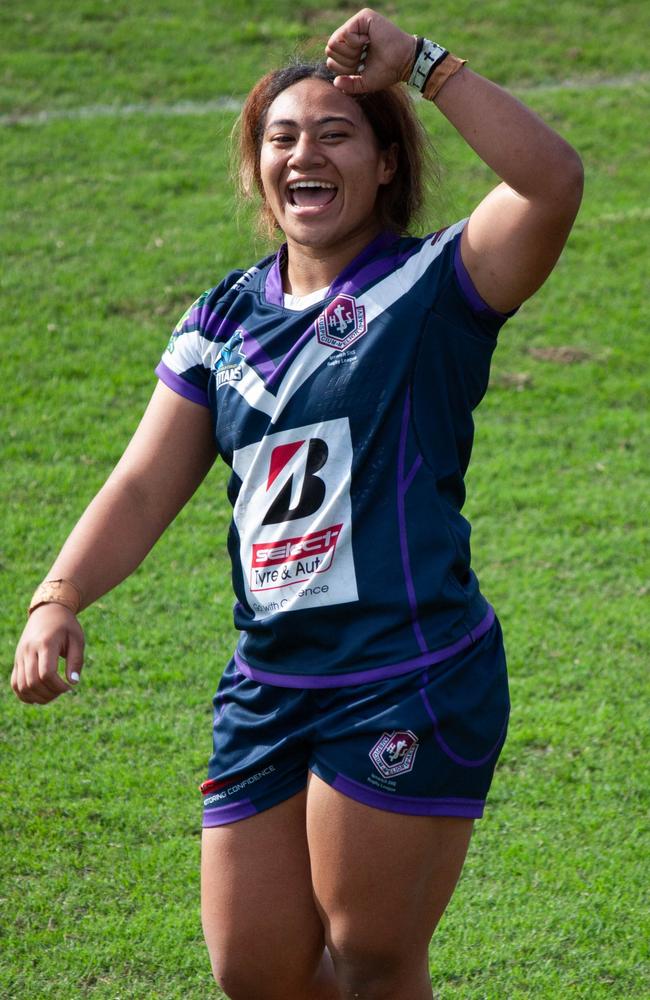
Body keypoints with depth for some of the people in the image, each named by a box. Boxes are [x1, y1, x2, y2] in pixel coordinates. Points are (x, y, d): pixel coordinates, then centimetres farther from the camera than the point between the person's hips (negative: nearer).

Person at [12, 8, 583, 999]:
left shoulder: (433, 287, -5)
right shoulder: (225, 319, 11)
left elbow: (554, 181, -23)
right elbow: (146, 484, 8)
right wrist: (58, 600, -7)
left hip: (411, 685, -6)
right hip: (268, 687, 6)